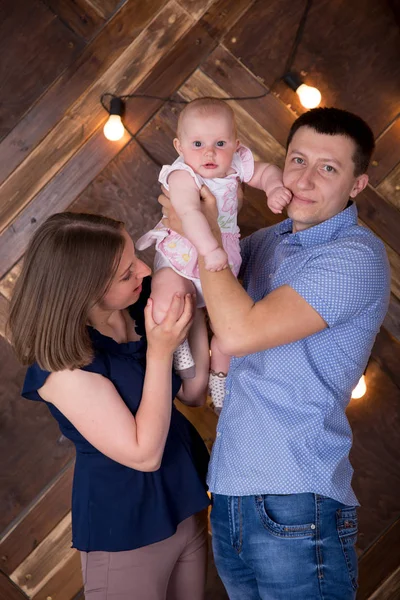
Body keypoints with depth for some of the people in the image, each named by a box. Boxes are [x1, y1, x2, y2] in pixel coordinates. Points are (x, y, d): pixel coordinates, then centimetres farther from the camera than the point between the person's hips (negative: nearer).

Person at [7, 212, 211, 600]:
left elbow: (193, 394, -1)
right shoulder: (64, 365, -25)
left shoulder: (140, 308, -9)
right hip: (124, 528, -6)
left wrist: (192, 320, -16)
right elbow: (144, 454, -23)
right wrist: (159, 352, -27)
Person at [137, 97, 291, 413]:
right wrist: (210, 250, -51)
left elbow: (266, 171, 6)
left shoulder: (236, 164, -5)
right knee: (164, 309, -30)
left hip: (224, 259, 5)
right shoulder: (182, 176, -25)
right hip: (181, 257, -5)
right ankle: (179, 343, 6)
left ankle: (220, 377, 33)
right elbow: (189, 213, -39)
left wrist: (275, 187, -18)